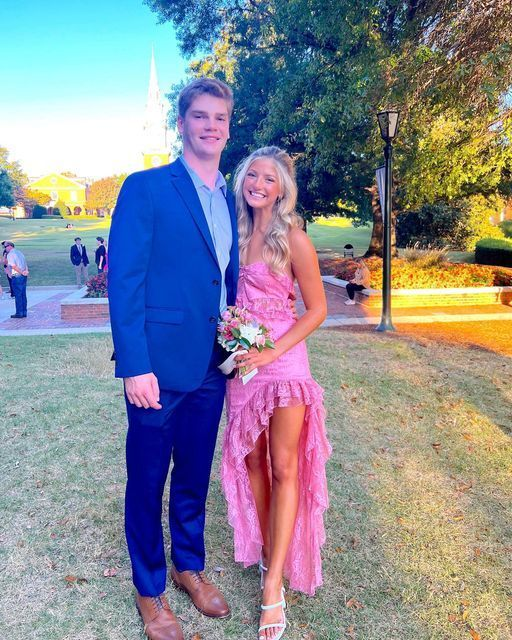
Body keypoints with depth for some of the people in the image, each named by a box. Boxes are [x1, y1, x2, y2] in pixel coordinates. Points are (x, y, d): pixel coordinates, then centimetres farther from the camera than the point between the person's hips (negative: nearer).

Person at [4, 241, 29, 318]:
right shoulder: (19, 252, 17)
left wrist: (22, 273, -11)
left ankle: (19, 313, 0)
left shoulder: (10, 254, -8)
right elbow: (25, 264, 12)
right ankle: (24, 312, 14)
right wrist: (26, 271, -2)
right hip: (23, 276, 8)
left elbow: (14, 266, -17)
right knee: (23, 295, 10)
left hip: (16, 276, -8)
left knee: (18, 295, -2)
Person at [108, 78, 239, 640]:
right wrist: (135, 366, -18)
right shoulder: (145, 188, -7)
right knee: (148, 480, 10)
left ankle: (189, 566, 40)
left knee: (195, 476, 19)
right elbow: (123, 281, -12)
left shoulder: (231, 200, 12)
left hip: (212, 365, 6)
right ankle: (149, 590, 30)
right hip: (160, 363, -5)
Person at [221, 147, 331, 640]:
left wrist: (271, 353, -16)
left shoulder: (293, 239, -8)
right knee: (251, 461, 13)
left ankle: (274, 585, 6)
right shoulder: (235, 233, 6)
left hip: (283, 359, -5)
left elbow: (317, 309, -7)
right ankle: (265, 552, 31)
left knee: (284, 467, -2)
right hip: (240, 361, 5)